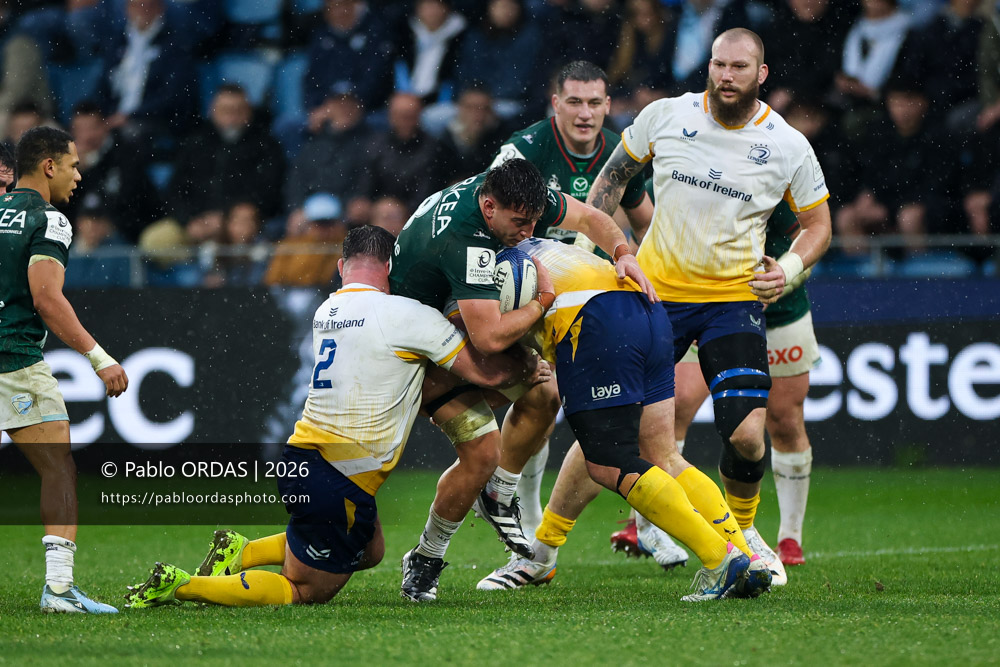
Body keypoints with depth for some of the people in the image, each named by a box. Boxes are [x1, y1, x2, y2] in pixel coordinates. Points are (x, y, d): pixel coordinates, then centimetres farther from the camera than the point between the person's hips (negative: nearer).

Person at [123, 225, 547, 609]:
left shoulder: (326, 313, 8)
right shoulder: (402, 315, -13)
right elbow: (485, 372, -8)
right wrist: (527, 370, 14)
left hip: (305, 453, 8)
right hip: (339, 480, -8)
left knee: (370, 551, 30)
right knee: (304, 592, 6)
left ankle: (239, 551, 21)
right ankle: (177, 586, -6)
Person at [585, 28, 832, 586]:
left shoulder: (789, 146, -4)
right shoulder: (665, 117, -3)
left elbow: (818, 225, 7)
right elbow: (614, 177, 13)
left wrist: (789, 269, -11)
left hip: (734, 298, -1)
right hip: (654, 289, 1)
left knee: (746, 434, -15)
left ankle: (742, 530, 15)